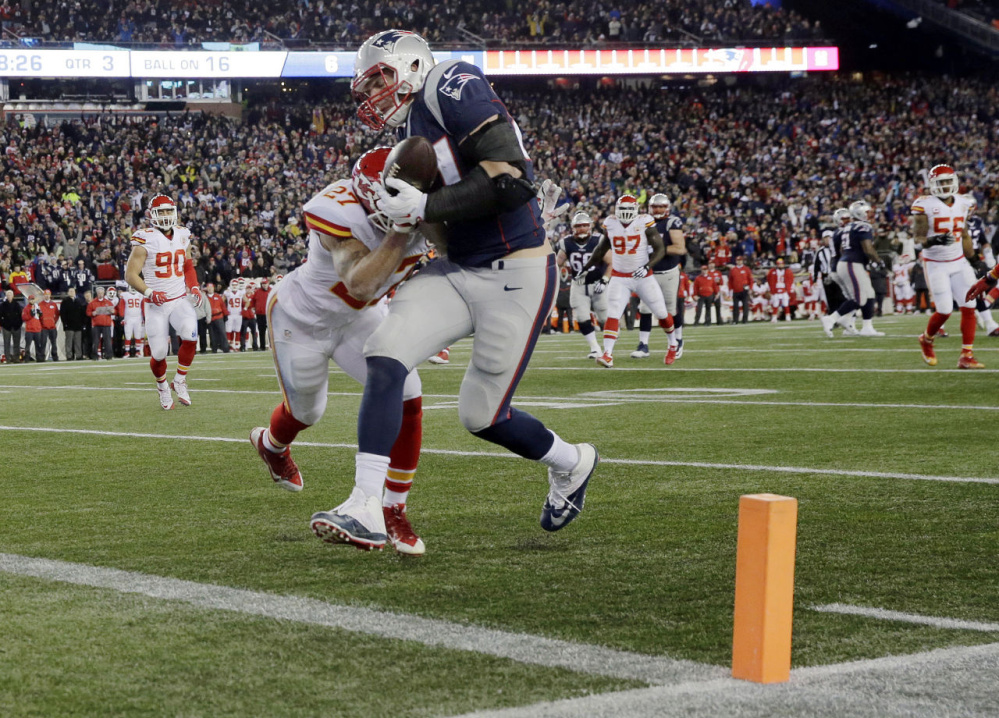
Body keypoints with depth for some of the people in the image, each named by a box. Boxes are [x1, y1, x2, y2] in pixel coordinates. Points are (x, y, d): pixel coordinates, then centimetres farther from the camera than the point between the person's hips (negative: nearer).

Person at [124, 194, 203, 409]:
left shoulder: (182, 236, 7)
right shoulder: (146, 240, -10)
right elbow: (130, 274, -11)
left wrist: (193, 287, 6)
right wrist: (149, 292, -25)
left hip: (180, 300, 3)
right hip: (156, 305, -3)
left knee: (190, 337, -23)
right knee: (158, 353, -2)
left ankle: (179, 381, -2)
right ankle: (162, 387, 30)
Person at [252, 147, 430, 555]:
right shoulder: (339, 212, -38)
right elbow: (360, 284, -46)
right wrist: (401, 233, -53)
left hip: (358, 316, 5)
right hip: (303, 317, -4)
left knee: (406, 398, -15)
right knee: (306, 410, 18)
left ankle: (391, 510, -1)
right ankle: (271, 444, 58)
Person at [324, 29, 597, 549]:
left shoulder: (451, 87, -15)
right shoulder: (414, 126, 13)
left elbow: (511, 181, -24)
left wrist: (423, 207, -22)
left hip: (517, 277, -8)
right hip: (459, 272, 8)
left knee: (481, 415, 3)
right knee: (386, 356, -12)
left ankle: (571, 464, 33)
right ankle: (367, 510, -11)